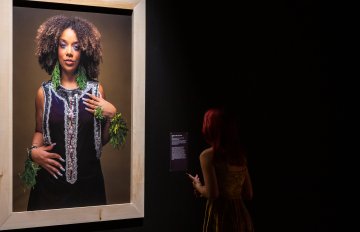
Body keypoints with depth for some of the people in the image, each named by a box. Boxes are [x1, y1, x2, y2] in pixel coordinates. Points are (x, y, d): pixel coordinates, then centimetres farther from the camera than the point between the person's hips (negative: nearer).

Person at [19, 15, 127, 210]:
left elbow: (102, 140, 6)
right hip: (51, 179, 0)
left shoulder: (95, 89, -2)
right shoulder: (44, 92, -2)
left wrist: (111, 115, -11)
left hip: (88, 180, 0)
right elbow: (40, 131, 12)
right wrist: (33, 151, -8)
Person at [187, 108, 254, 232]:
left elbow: (212, 194, -16)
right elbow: (249, 194, 10)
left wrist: (197, 186, 2)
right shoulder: (240, 154, 7)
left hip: (220, 216, -6)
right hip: (242, 217, 6)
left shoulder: (207, 155, -10)